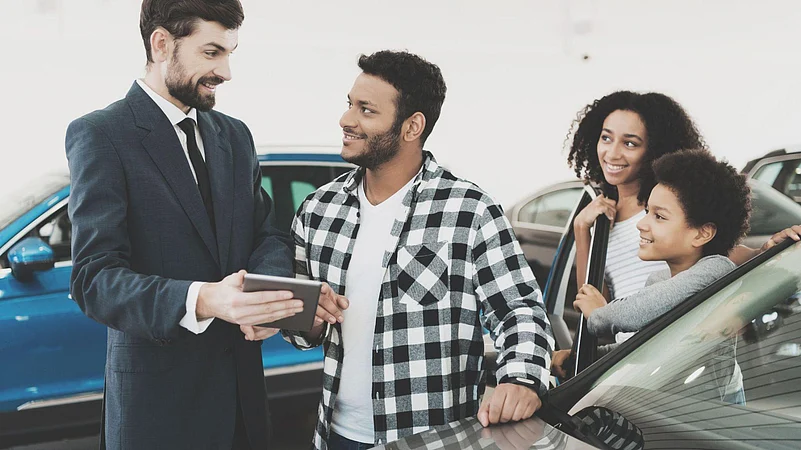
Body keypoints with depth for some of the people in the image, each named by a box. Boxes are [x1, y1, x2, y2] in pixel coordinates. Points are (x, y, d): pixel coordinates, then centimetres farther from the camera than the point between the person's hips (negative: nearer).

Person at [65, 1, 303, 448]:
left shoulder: (236, 135, 10)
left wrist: (269, 291, -14)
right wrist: (201, 300, -34)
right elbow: (94, 279, -18)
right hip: (159, 397, -6)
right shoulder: (100, 135, -10)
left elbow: (269, 233, 10)